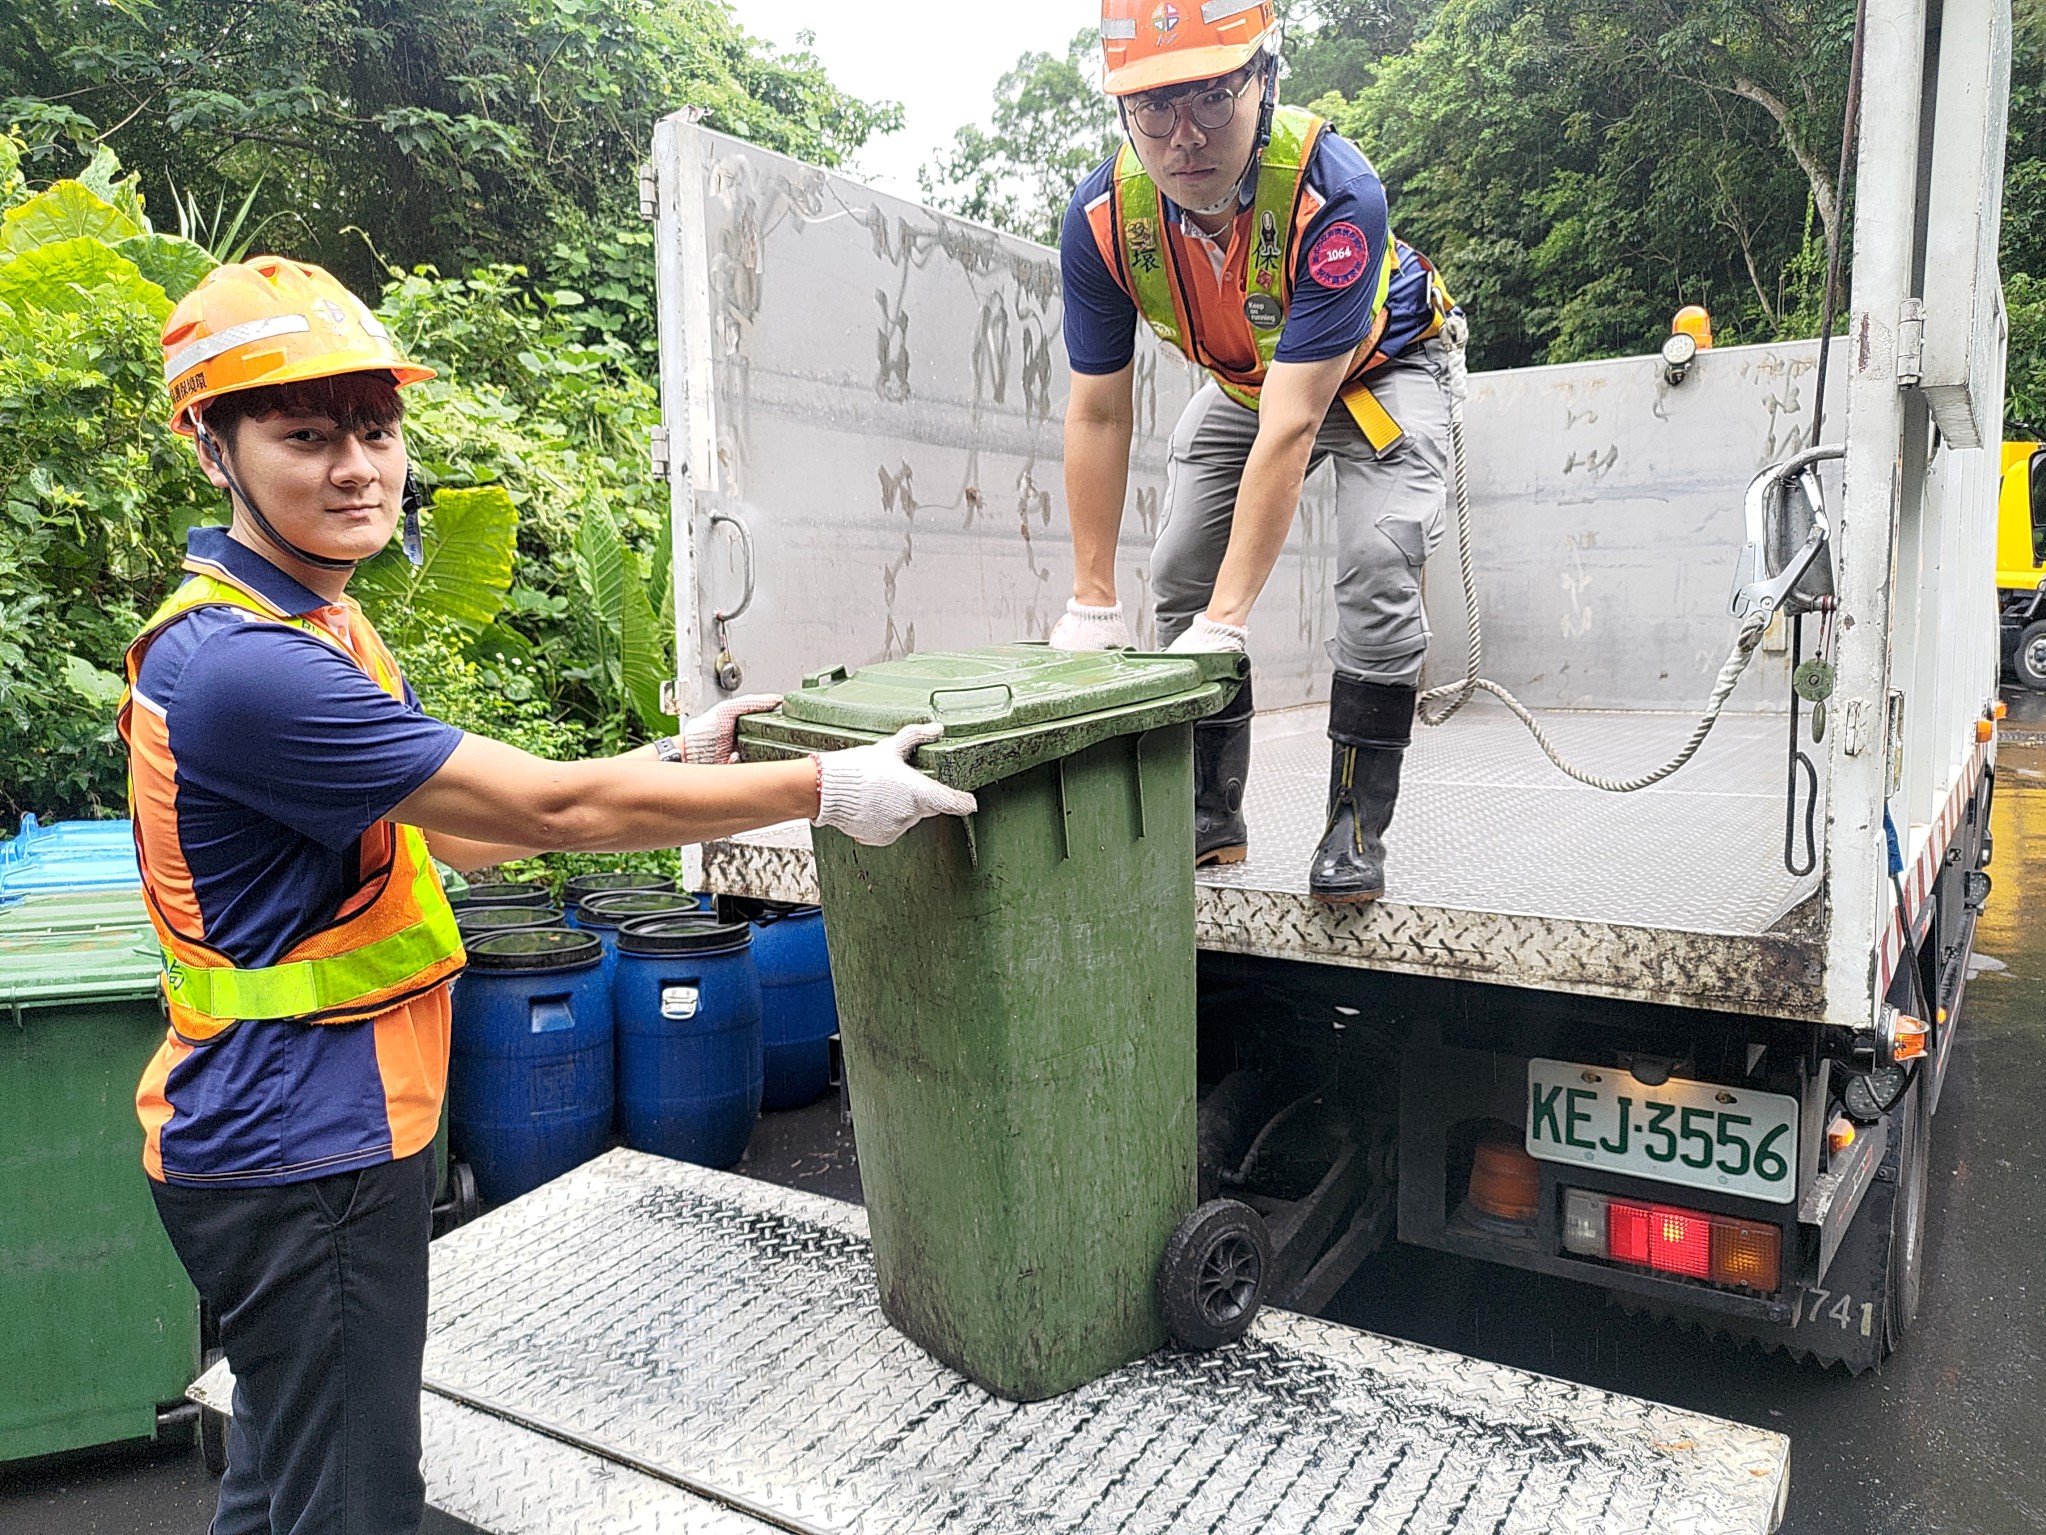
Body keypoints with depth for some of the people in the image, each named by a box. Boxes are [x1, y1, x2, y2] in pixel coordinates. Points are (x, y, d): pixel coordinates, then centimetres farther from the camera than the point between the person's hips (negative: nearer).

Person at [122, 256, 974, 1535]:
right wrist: (822, 787, -20)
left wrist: (673, 762, 5)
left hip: (306, 1131, 9)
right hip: (304, 1152, -9)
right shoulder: (240, 664, -25)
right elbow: (552, 810, -25)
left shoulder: (322, 625, 8)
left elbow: (458, 831, 9)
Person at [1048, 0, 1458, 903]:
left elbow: (1290, 431, -43)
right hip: (1242, 381, 4)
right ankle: (1212, 816, 11)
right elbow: (1098, 415, -20)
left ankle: (1356, 826, -11)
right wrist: (1090, 605, -20)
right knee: (1181, 574, -3)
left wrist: (1226, 621, -45)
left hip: (1377, 370, -4)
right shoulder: (1103, 216, -28)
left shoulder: (1337, 194, -40)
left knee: (1377, 569, -24)